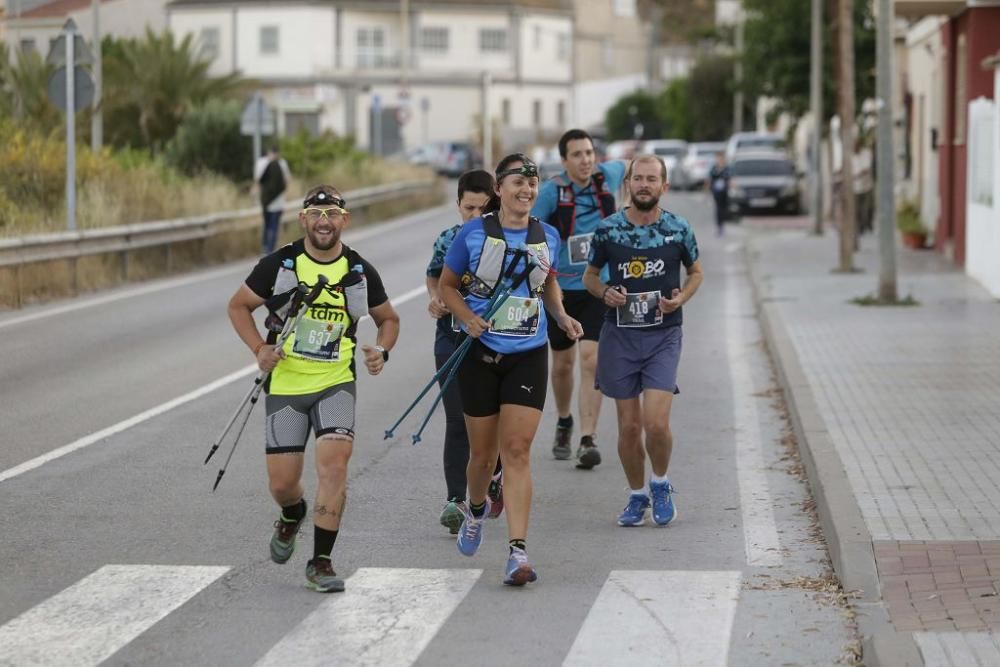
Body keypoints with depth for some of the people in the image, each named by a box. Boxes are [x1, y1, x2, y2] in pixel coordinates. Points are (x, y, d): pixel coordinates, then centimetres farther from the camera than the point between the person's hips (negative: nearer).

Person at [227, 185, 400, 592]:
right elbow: (239, 306, 6)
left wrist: (381, 351, -4)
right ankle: (293, 516, 40)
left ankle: (321, 562, -9)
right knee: (282, 482, 1)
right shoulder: (279, 264, -5)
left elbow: (388, 319, 16)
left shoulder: (360, 271, 1)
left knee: (334, 463, -20)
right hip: (285, 385, 0)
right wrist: (259, 348, -9)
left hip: (336, 383, 0)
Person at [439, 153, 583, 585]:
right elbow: (447, 285, 4)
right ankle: (476, 510, 43)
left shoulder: (548, 237, 5)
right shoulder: (474, 233, -4)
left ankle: (518, 552, -13)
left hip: (528, 356, 1)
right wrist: (468, 317, -14)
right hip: (481, 353, -1)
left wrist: (561, 317, 5)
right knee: (483, 453, 8)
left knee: (517, 451, -9)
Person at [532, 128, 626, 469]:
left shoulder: (607, 176, -4)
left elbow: (622, 165, 21)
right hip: (562, 288, 0)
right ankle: (564, 424, 39)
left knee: (590, 359, -14)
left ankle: (588, 438, -15)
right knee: (563, 364, 13)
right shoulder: (552, 191, -13)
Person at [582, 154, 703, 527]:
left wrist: (681, 298, -6)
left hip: (663, 335, -1)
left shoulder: (678, 230, -1)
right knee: (629, 425, 4)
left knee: (656, 422, -14)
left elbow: (695, 272, 14)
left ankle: (660, 484, 14)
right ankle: (637, 495, 24)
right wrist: (605, 292, -10)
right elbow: (590, 275, 12)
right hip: (620, 334, 1)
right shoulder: (608, 229, -1)